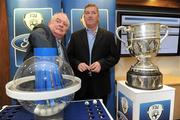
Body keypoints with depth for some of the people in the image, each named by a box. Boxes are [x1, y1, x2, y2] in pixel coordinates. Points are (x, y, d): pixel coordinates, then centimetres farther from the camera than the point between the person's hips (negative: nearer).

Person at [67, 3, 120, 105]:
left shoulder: (108, 35, 3)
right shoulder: (75, 36, 7)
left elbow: (115, 56, 1)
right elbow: (69, 56, 5)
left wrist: (102, 63, -16)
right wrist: (77, 64, -14)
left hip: (100, 85, 0)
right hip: (81, 85, 1)